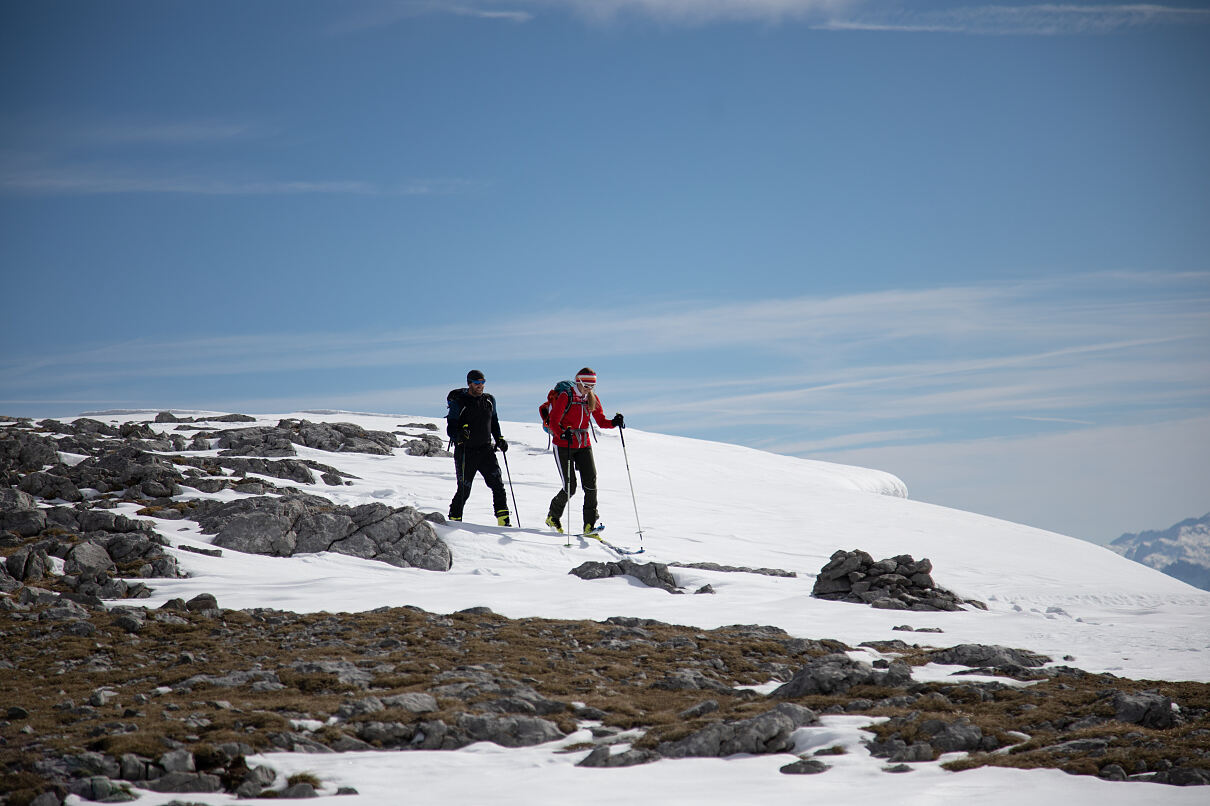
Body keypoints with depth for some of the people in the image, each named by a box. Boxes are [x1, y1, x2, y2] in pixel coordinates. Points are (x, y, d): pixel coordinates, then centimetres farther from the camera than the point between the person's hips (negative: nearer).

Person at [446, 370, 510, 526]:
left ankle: (503, 519, -8)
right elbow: (451, 429, -8)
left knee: (497, 483, -10)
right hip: (465, 451, -4)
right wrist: (459, 436, -29)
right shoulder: (458, 403, -7)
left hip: (485, 449, 4)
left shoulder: (489, 400, 9)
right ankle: (454, 519, 17)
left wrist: (499, 439, 8)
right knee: (464, 490, -1)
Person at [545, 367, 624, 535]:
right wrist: (562, 434, -32)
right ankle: (553, 516, 20)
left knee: (590, 483, -12)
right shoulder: (565, 397, -10)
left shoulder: (593, 399, 5)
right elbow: (553, 423, -13)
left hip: (584, 445, 4)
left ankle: (589, 524, -8)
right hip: (563, 445, -4)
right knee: (570, 487, -6)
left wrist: (614, 423, -14)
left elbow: (601, 422, 7)